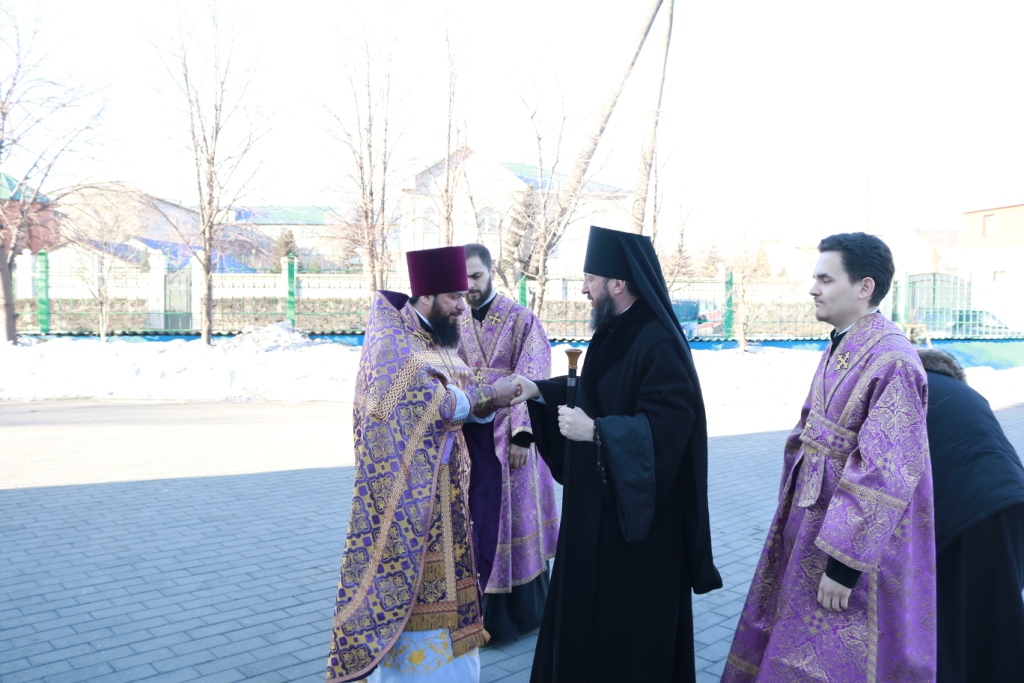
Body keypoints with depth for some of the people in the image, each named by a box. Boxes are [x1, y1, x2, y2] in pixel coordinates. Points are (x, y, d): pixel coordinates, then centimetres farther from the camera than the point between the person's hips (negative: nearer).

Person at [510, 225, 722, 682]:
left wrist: (595, 431, -26)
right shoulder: (614, 331, 6)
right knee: (590, 602, 20)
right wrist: (540, 391, 8)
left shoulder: (659, 343, -23)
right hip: (600, 496, 9)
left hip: (637, 508, -9)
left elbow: (667, 426, -28)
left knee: (630, 614, 6)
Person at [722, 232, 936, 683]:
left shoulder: (891, 362, -23)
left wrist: (844, 563, -23)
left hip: (855, 537, -8)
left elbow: (884, 474, -25)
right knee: (784, 640, 21)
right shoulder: (841, 346, 5)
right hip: (810, 520, 8)